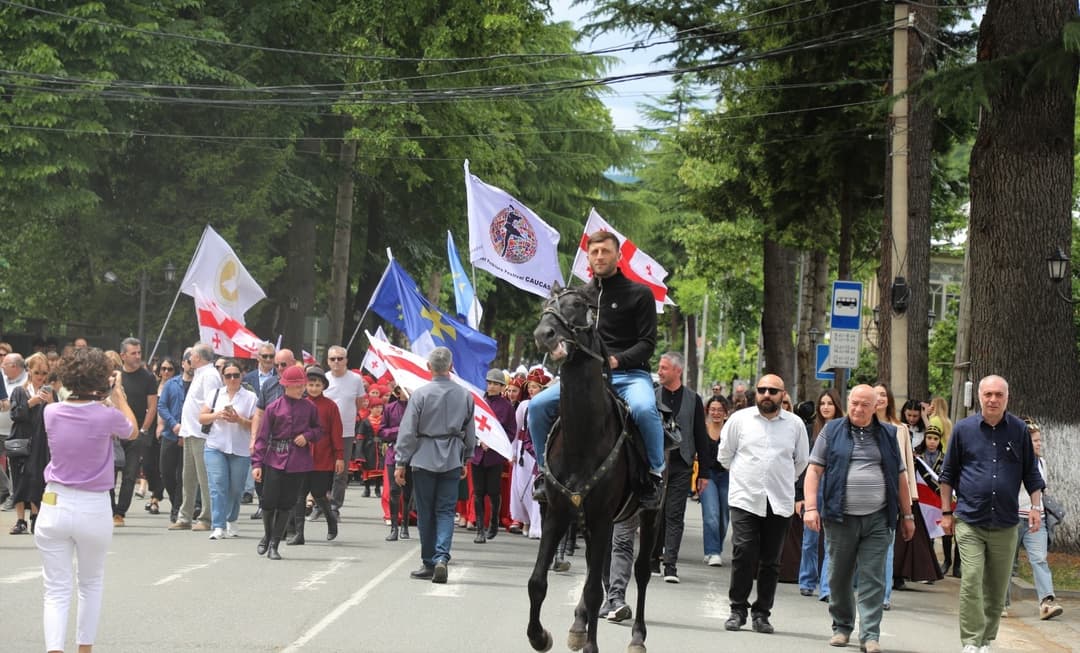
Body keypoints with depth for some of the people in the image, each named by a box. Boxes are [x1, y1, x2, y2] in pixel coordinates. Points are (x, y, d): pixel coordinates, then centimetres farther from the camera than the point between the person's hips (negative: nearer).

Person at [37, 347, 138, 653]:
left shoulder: (52, 412, -4)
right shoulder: (108, 416, -13)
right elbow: (132, 431, 10)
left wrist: (105, 399, 23)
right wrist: (118, 393, 16)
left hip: (54, 505, 1)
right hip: (94, 510, -1)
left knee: (57, 591, 2)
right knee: (91, 584, 21)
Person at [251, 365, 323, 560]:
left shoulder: (309, 407, 4)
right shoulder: (273, 408, -2)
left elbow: (319, 430, 15)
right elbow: (262, 436, -2)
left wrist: (307, 435, -7)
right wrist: (257, 463, -8)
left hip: (298, 462, 2)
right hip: (275, 460, -1)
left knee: (286, 504, 3)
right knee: (268, 502, -3)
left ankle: (274, 544, 12)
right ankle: (267, 535, 26)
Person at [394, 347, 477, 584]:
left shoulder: (421, 394, -9)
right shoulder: (464, 395, 1)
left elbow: (408, 431, -7)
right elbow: (470, 433, 10)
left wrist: (400, 463, 0)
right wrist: (465, 460, 22)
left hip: (424, 459, -2)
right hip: (452, 460, 2)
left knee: (426, 513, 8)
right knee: (446, 511, 4)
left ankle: (429, 563, 12)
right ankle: (442, 557, -15)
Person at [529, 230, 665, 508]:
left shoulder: (640, 294, 2)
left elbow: (647, 343, -4)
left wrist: (617, 360, -19)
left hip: (630, 373, -4)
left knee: (644, 409, -38)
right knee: (538, 406, -15)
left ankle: (656, 472, -18)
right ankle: (545, 470, 3)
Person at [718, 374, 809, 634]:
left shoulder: (795, 424, 7)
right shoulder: (740, 419, 4)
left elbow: (801, 460, 19)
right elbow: (724, 454, 13)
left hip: (779, 502, 2)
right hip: (745, 499, -1)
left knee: (770, 561, 4)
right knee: (743, 555, -10)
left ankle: (762, 613, 12)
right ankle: (738, 609, 1)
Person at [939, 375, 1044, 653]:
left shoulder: (1019, 430, 4)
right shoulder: (963, 429, 2)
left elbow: (1031, 473, 12)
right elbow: (948, 473, 9)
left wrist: (1036, 506, 2)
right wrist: (946, 512, 8)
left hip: (1006, 524, 2)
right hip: (970, 522, -2)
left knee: (997, 588, 7)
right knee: (971, 582, -11)